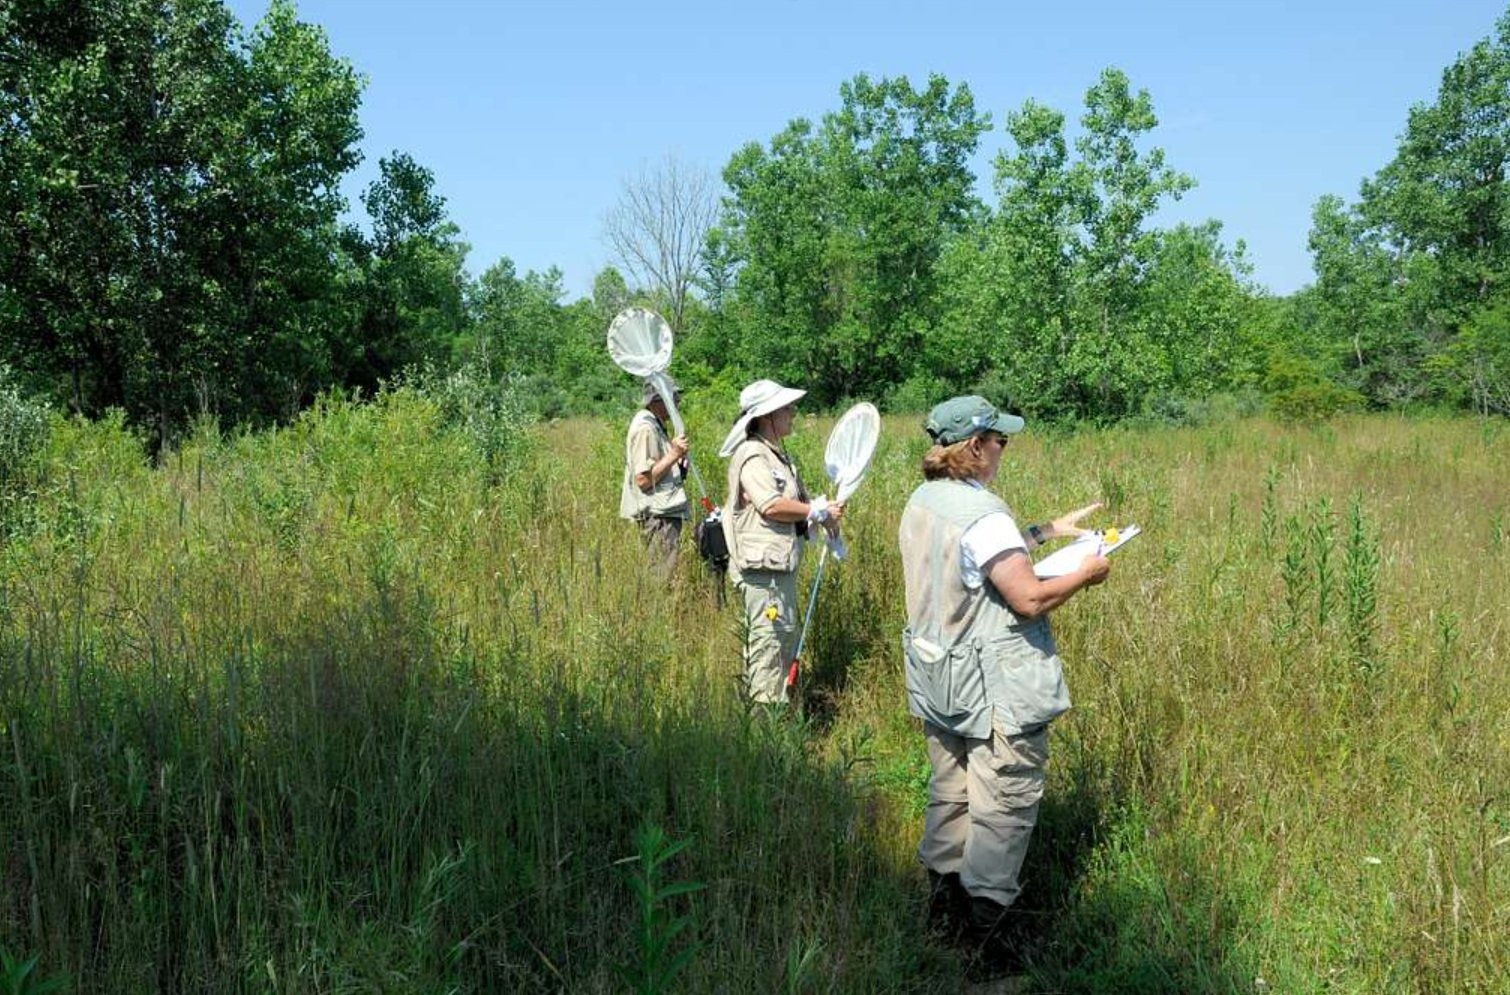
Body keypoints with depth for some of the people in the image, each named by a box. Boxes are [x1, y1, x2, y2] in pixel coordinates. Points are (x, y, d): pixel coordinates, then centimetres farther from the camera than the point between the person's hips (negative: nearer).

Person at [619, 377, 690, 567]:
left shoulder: (656, 426, 17)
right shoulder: (645, 428, -14)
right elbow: (643, 479, -20)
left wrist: (676, 454, 8)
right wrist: (674, 455, -21)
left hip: (667, 511, 10)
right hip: (659, 515, -10)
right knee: (664, 572, -9)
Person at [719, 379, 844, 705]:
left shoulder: (778, 454, 18)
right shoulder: (751, 455, -14)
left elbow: (799, 497, 26)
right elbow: (771, 506, -25)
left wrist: (824, 513, 5)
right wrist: (819, 512, -15)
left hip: (782, 562, 11)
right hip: (762, 564, -11)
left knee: (786, 635, 17)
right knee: (769, 636, -8)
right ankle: (767, 706, -2)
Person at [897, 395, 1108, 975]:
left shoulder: (922, 503, 5)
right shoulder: (983, 515, -23)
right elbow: (1030, 598, -24)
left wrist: (1046, 531, 16)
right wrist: (1086, 574, -8)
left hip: (938, 679, 9)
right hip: (994, 688, -9)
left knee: (950, 793, 20)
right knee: (1003, 807, 2)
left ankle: (943, 900, 34)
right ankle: (983, 934, 8)